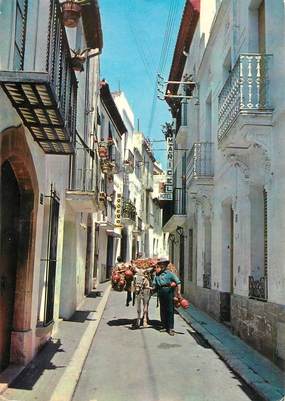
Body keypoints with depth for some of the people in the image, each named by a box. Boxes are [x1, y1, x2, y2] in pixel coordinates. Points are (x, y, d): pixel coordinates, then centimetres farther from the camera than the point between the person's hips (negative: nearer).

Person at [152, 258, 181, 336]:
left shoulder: (170, 273, -1)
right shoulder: (157, 275, 13)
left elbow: (178, 282, -6)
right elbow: (154, 284, 13)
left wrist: (178, 291, -14)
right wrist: (153, 288, -8)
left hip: (169, 293, -5)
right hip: (161, 294, 5)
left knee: (170, 311, -3)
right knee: (162, 311, 12)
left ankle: (170, 328, 0)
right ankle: (164, 326, 23)